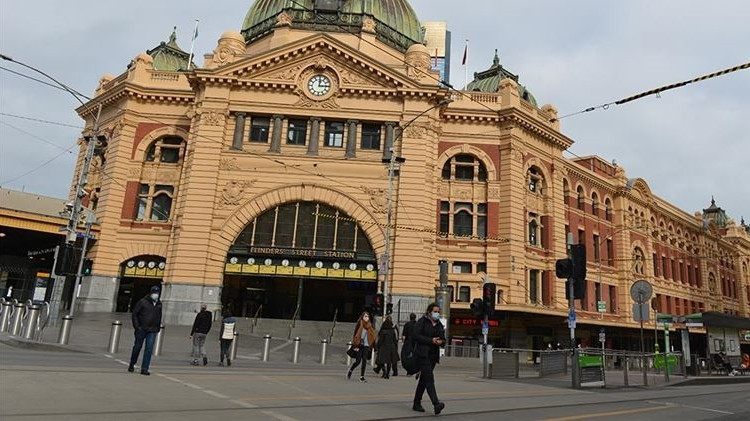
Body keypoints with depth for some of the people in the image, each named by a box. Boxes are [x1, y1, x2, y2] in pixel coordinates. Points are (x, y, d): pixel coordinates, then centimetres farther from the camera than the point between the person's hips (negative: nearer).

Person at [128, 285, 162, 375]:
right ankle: (132, 365, 31)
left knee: (149, 349, -5)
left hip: (152, 331, 3)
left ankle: (144, 369, -2)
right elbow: (134, 313, -3)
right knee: (137, 347, 10)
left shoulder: (159, 304, 8)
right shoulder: (143, 301, -5)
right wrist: (136, 326, -9)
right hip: (141, 329, -3)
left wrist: (158, 327, 11)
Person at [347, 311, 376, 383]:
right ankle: (350, 371, 26)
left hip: (366, 346, 3)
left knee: (364, 361, -3)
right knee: (358, 361, -2)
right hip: (360, 345, -3)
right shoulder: (359, 324, -5)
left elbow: (372, 337, 13)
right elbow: (356, 335, -6)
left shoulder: (369, 326, 8)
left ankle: (362, 377, 3)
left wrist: (371, 345, 7)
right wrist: (356, 346, -11)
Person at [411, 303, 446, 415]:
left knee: (423, 379, 12)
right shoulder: (422, 322, -3)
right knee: (429, 378, -16)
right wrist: (431, 340, -18)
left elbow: (443, 340, 17)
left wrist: (441, 342, -8)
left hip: (433, 355, 7)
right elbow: (416, 335, -13)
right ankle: (436, 404, -25)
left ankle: (417, 404, 21)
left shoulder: (439, 325, 15)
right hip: (423, 354, -7)